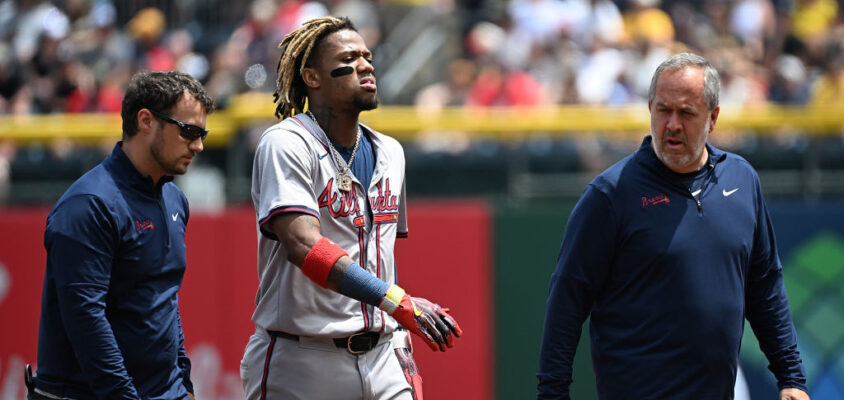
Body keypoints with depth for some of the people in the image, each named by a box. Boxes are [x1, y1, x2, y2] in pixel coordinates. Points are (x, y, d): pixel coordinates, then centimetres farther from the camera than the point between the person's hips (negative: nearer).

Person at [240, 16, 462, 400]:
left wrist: (401, 343, 16)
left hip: (381, 364, 6)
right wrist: (397, 300, -32)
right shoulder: (285, 144, -10)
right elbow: (303, 246, -24)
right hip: (300, 365, -6)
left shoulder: (389, 153, 16)